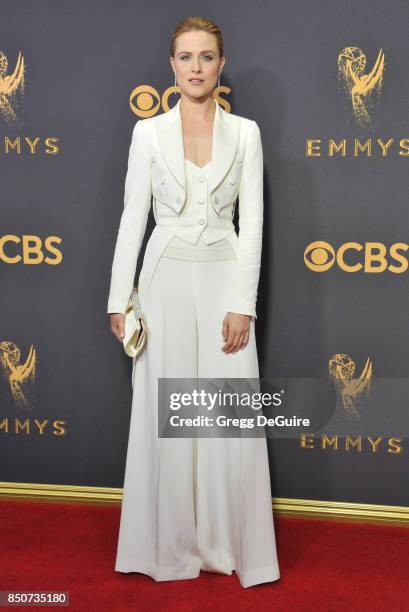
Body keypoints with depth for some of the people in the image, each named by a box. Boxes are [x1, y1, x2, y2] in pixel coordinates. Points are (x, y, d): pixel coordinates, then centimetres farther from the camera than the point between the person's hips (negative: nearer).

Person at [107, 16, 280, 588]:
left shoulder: (245, 132, 3)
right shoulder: (148, 132, 3)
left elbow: (252, 222, -1)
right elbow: (133, 217, 2)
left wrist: (243, 304, -9)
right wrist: (119, 299, -3)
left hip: (225, 278, 0)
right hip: (167, 278, 0)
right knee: (165, 414, 4)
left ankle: (231, 544, 17)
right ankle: (172, 544, 20)